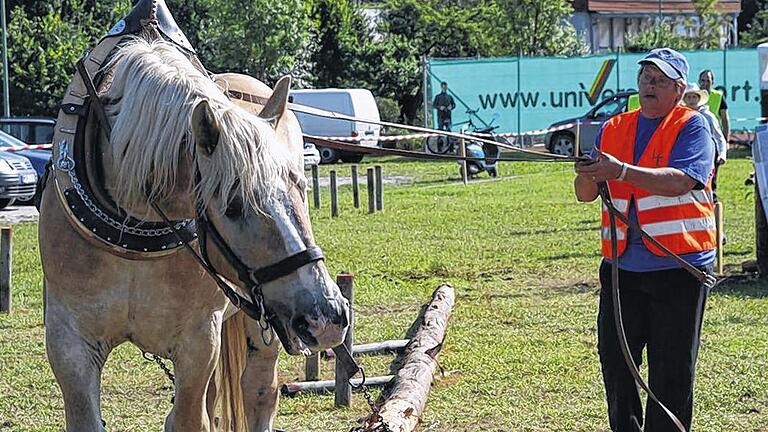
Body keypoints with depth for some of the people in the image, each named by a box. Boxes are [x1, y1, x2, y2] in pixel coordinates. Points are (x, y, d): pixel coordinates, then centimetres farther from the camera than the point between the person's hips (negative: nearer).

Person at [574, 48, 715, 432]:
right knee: (614, 356, 8)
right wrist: (588, 175, -16)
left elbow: (680, 181, -20)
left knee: (672, 368, 0)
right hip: (622, 264, 5)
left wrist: (621, 171, -29)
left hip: (678, 265, -5)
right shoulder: (614, 129, 13)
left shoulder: (692, 126, -3)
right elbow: (585, 194, 8)